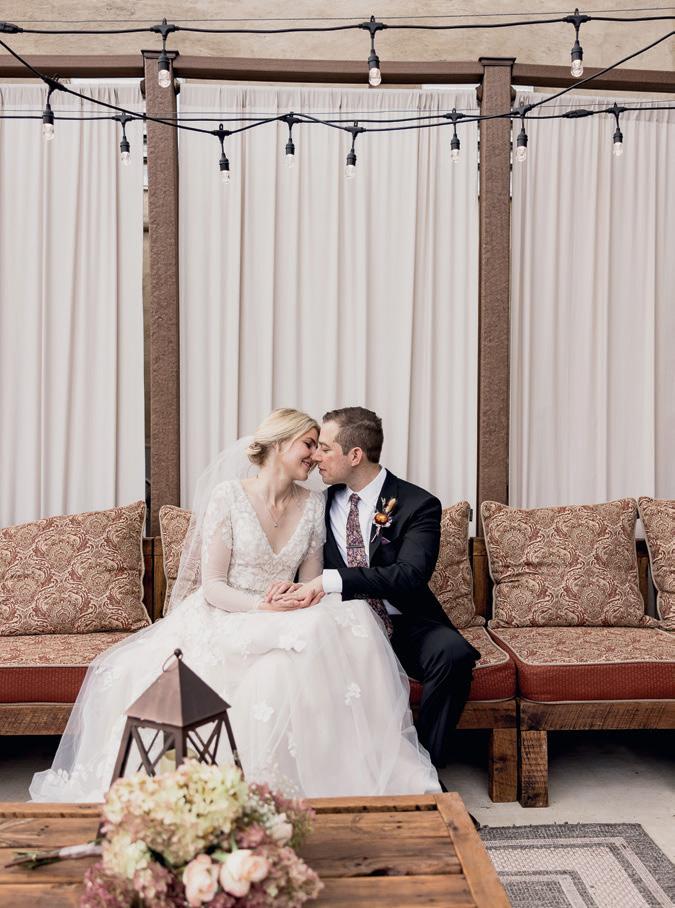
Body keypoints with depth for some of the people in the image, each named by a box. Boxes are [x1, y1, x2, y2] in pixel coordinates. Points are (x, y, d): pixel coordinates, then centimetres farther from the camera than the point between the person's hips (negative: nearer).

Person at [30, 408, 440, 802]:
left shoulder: (313, 504, 6)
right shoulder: (228, 496, -8)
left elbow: (311, 582, 10)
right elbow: (212, 585, -11)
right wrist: (261, 606, -27)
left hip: (285, 620, 3)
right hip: (224, 618, -2)